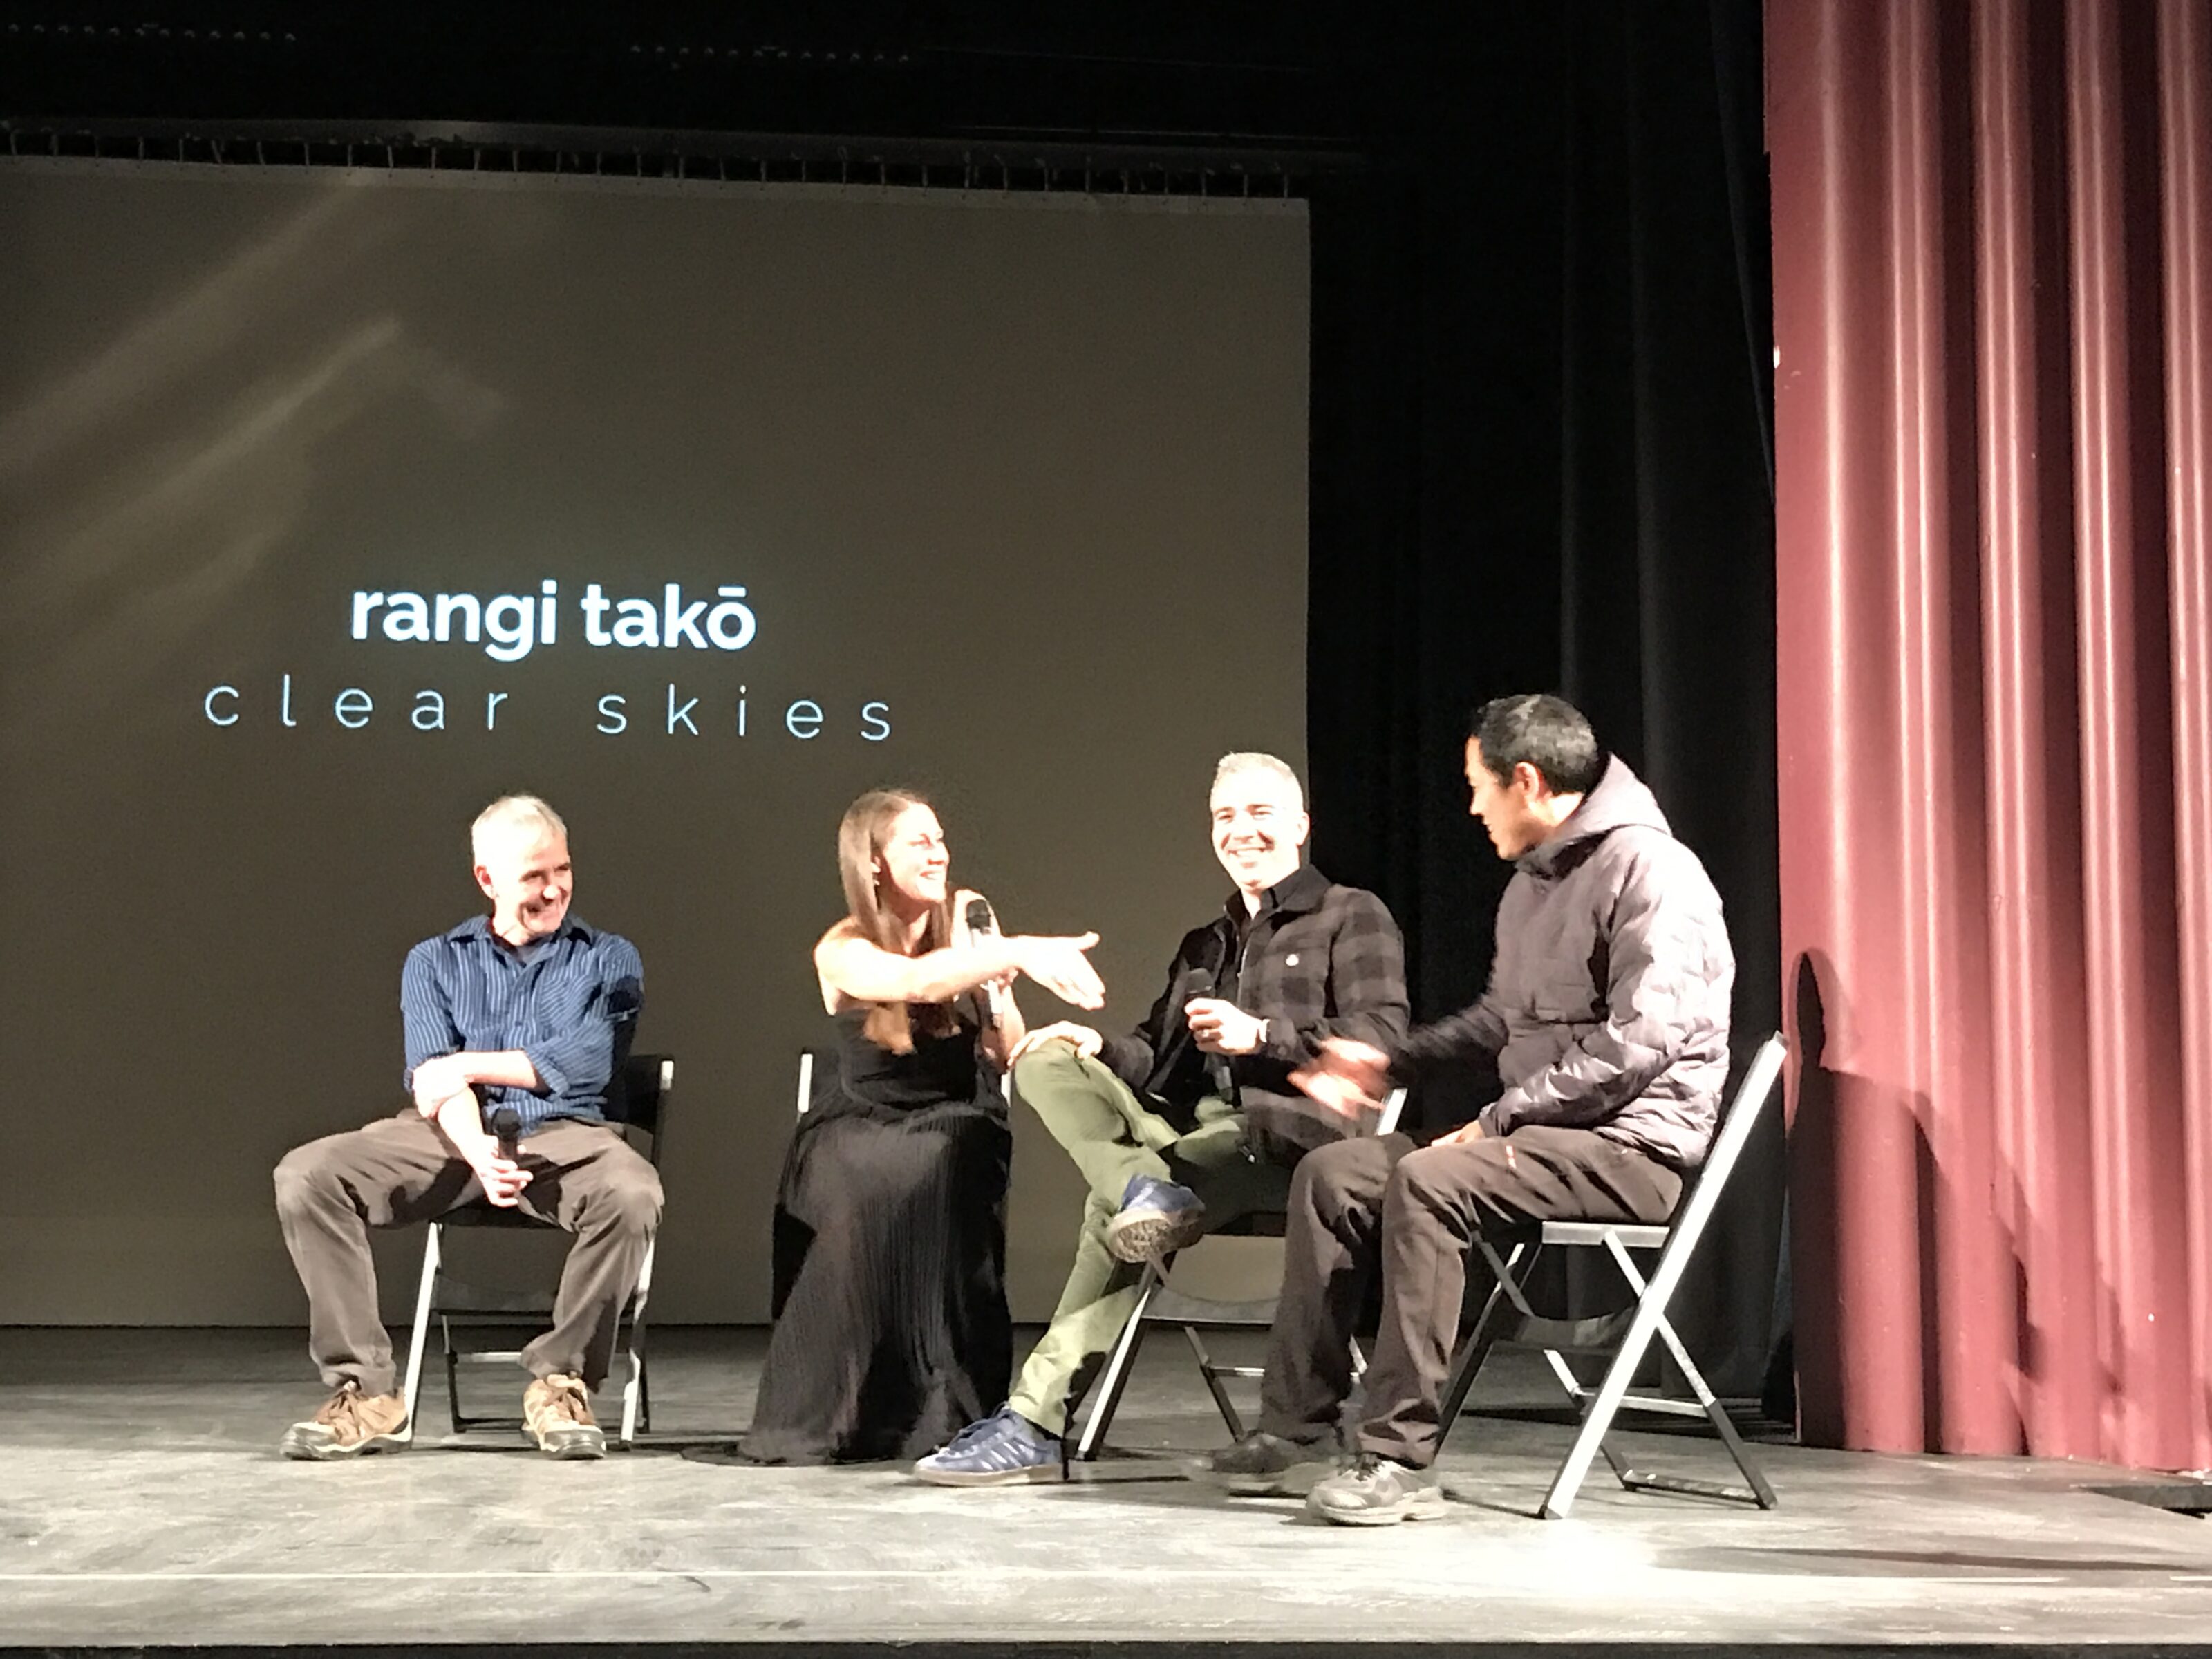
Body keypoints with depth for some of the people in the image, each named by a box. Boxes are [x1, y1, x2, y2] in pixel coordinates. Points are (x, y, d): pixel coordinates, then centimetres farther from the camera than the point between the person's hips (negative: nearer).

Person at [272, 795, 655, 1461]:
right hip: (451, 1136, 2)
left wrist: (470, 1064, -3)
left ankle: (561, 1380, -18)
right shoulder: (435, 962, 17)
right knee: (305, 1176, -23)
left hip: (563, 1134, -1)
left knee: (632, 1193, -36)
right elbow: (432, 1078, 0)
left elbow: (587, 1061, -3)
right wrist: (477, 1153, -20)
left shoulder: (607, 959, 15)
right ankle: (365, 1392, -19)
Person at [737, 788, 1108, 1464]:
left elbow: (1009, 1055, 2)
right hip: (864, 1127, -2)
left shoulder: (966, 919, 2)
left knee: (943, 1170, -32)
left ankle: (947, 1404, -26)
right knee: (857, 1187, -34)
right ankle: (826, 1415, -24)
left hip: (955, 1123, 2)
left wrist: (993, 979, -15)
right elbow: (917, 982, -32)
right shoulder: (843, 952, -8)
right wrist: (1022, 953, -45)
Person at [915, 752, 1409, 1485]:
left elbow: (1382, 1038, -6)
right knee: (1045, 1063, -15)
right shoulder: (1203, 945, 31)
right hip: (1189, 1127, 7)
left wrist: (1261, 1035, -18)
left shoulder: (1353, 917, 10)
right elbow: (1158, 1057, 23)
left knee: (1111, 1211, -27)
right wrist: (1101, 1046, 0)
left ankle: (1035, 1425, -26)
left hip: (1286, 1132, -7)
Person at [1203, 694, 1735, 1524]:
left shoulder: (1650, 871, -14)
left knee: (1427, 1181, -32)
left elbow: (1639, 1042, -23)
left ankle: (1401, 1460, -30)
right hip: (1538, 1131, 10)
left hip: (1630, 1145, -10)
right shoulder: (1535, 879, 17)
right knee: (1333, 1172, -2)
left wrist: (1500, 1119, -20)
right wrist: (1388, 1061, 26)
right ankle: (1296, 1427, -3)